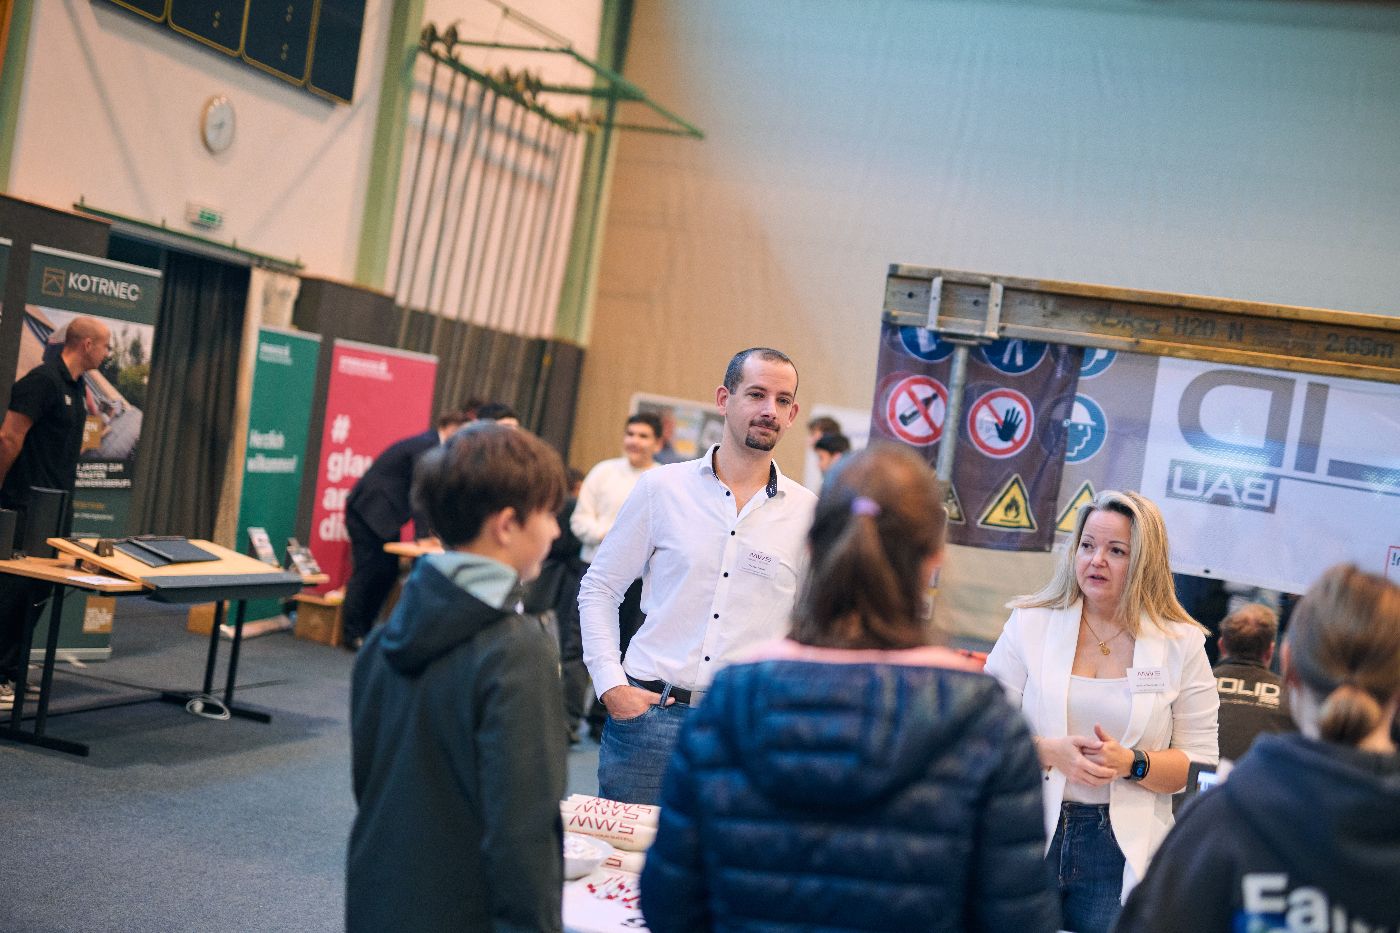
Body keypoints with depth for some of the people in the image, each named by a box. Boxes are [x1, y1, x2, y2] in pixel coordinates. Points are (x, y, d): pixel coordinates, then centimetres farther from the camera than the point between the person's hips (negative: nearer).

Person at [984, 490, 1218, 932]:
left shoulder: (1182, 645, 2)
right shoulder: (1029, 625, 3)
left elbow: (1199, 764, 2)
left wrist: (1131, 763, -16)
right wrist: (1049, 751, -17)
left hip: (1121, 852, 0)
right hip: (1027, 838, 1)